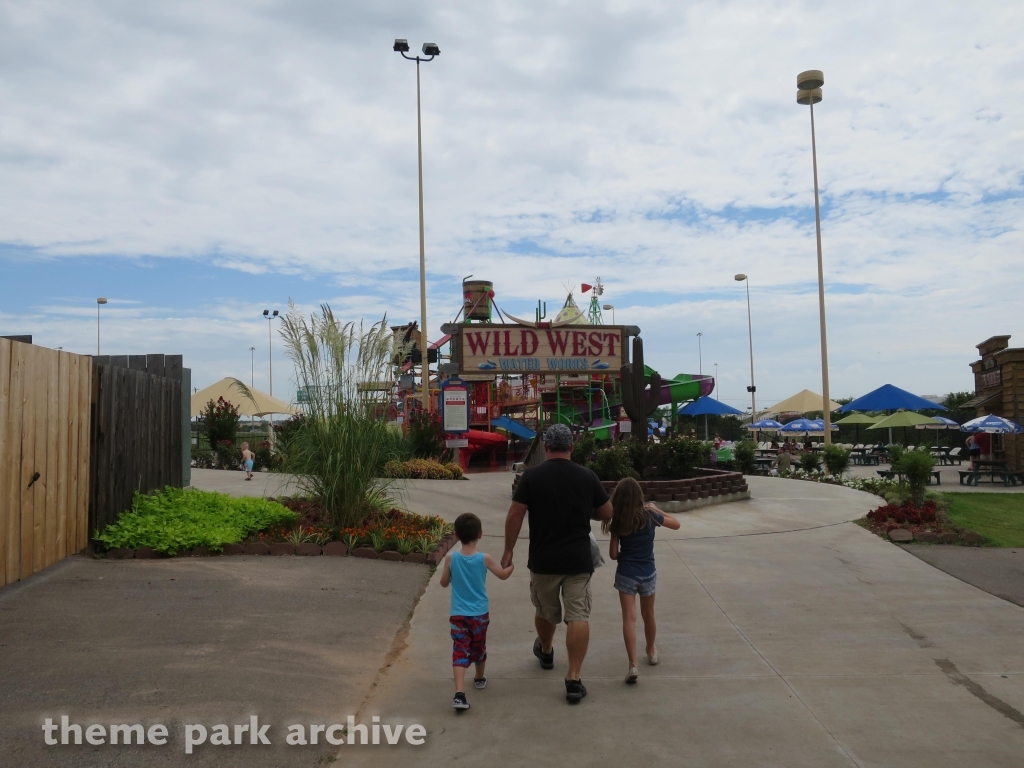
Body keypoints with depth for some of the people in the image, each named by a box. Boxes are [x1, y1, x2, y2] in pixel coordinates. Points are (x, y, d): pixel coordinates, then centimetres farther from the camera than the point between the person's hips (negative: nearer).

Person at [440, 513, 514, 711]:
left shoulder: (451, 558, -11)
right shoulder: (484, 559, -12)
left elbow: (444, 583, 2)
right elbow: (503, 575, 3)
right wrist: (512, 563, 21)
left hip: (458, 615, -1)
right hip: (480, 614, 1)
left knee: (460, 651, -3)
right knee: (479, 648, 22)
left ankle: (459, 693, -19)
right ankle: (479, 679, 44)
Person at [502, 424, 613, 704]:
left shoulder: (532, 476, -7)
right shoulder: (587, 476, -2)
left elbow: (515, 516, -9)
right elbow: (607, 513, 6)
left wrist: (508, 551, 1)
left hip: (543, 560, 1)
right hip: (579, 560, 0)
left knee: (546, 611, 21)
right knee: (578, 616, 1)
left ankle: (545, 653, 46)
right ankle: (573, 679, -3)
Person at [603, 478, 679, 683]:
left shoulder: (617, 522, -8)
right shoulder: (650, 516, -7)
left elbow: (613, 554, -5)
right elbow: (676, 524, 10)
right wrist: (656, 509, 12)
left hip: (625, 574, -2)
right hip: (648, 574, 2)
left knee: (629, 618, -2)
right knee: (648, 615, 21)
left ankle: (633, 665, -12)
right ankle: (651, 651, 42)